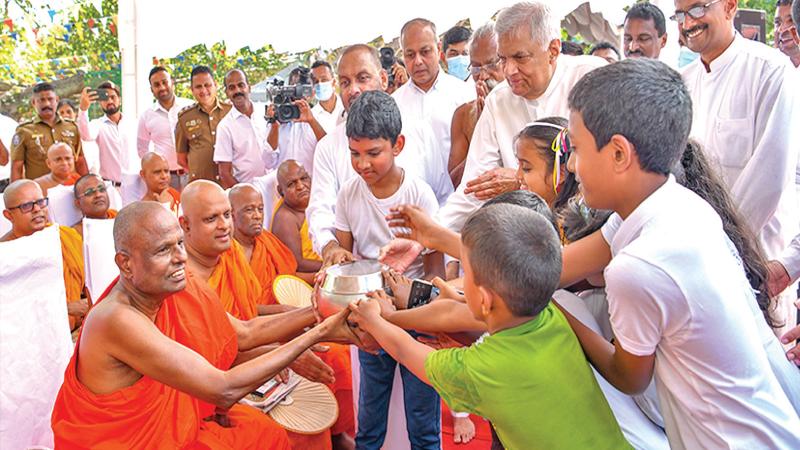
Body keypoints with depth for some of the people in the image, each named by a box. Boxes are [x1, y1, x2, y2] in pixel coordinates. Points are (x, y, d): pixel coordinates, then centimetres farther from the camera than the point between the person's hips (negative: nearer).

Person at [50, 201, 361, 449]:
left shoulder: (176, 288, -9)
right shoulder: (119, 319, -31)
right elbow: (223, 390, -32)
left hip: (166, 419, 6)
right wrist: (317, 333, -30)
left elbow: (242, 335, -1)